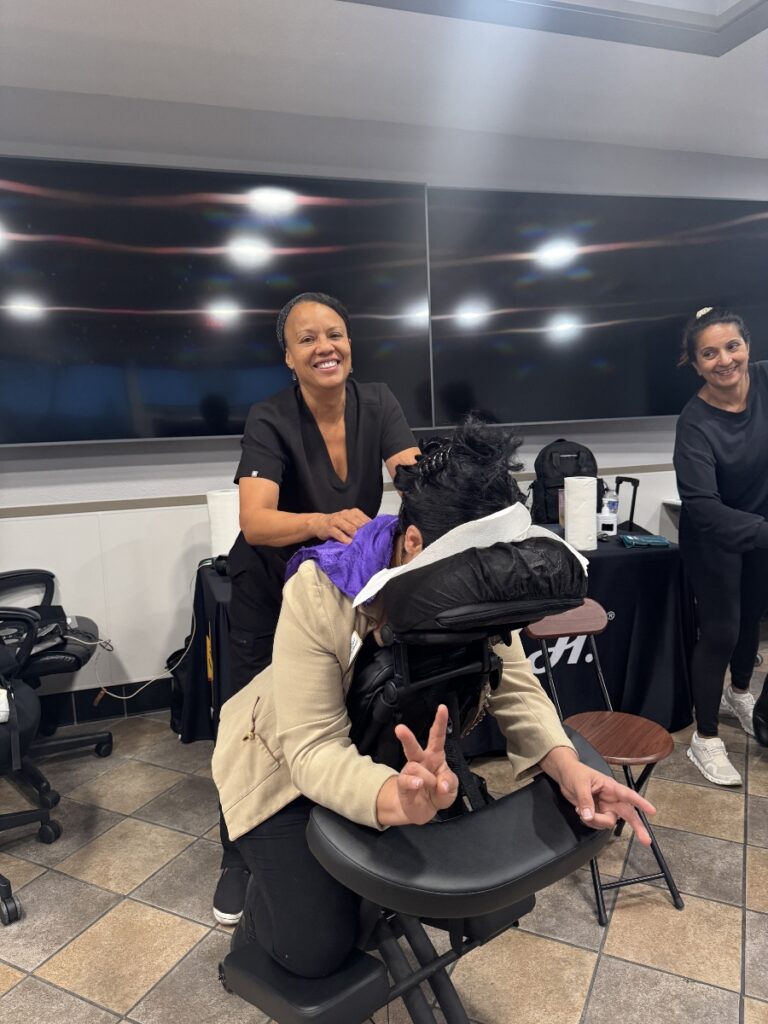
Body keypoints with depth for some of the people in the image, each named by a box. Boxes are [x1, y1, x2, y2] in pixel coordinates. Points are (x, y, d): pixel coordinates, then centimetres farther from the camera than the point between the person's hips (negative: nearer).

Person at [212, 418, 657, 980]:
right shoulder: (318, 594, -36)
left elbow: (516, 689, -21)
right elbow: (313, 749, -38)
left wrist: (567, 765, -41)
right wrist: (398, 800, -58)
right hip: (287, 762, -4)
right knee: (318, 948, -6)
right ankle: (257, 920, 29)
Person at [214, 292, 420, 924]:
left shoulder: (378, 404, -12)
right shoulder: (270, 421, -22)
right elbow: (255, 522, -35)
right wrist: (324, 522, -54)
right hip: (273, 588, -2)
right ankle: (239, 859, 28)